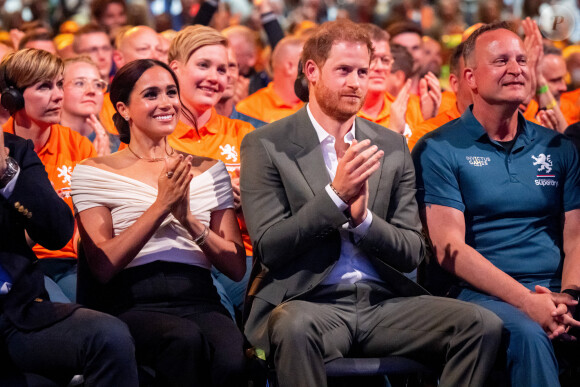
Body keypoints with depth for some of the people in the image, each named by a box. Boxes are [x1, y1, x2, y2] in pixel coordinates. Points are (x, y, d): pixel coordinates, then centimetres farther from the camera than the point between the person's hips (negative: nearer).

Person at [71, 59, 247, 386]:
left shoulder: (210, 171, 19)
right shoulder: (94, 173, 10)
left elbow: (237, 267, 11)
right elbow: (103, 267, -3)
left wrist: (188, 219, -5)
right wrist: (161, 205, -8)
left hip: (201, 301, 2)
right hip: (135, 304, -2)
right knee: (186, 340, -38)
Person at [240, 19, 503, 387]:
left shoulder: (392, 147, 14)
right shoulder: (266, 146, 3)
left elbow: (411, 254, 10)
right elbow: (269, 247, -6)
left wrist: (362, 218, -10)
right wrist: (336, 194, -16)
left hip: (383, 302, 4)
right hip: (306, 303, -4)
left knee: (484, 325, -20)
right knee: (294, 326, -40)